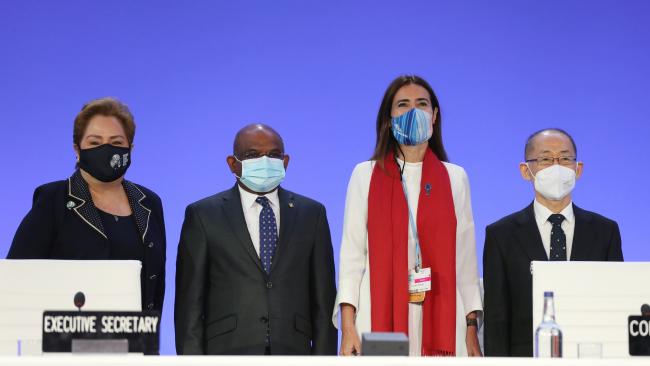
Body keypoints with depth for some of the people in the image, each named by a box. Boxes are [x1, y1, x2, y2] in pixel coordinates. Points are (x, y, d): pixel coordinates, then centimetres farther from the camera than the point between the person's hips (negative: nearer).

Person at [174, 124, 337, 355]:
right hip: (227, 353, -1)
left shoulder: (311, 214, 10)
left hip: (292, 353, 2)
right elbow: (189, 303, 2)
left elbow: (323, 301, 9)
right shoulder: (203, 215, 4)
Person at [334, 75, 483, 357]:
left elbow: (465, 257, 11)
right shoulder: (365, 175, 9)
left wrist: (472, 328, 3)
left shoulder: (454, 178, 12)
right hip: (379, 318, -1)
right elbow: (352, 253, 5)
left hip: (440, 318, 1)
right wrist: (347, 327, -5)